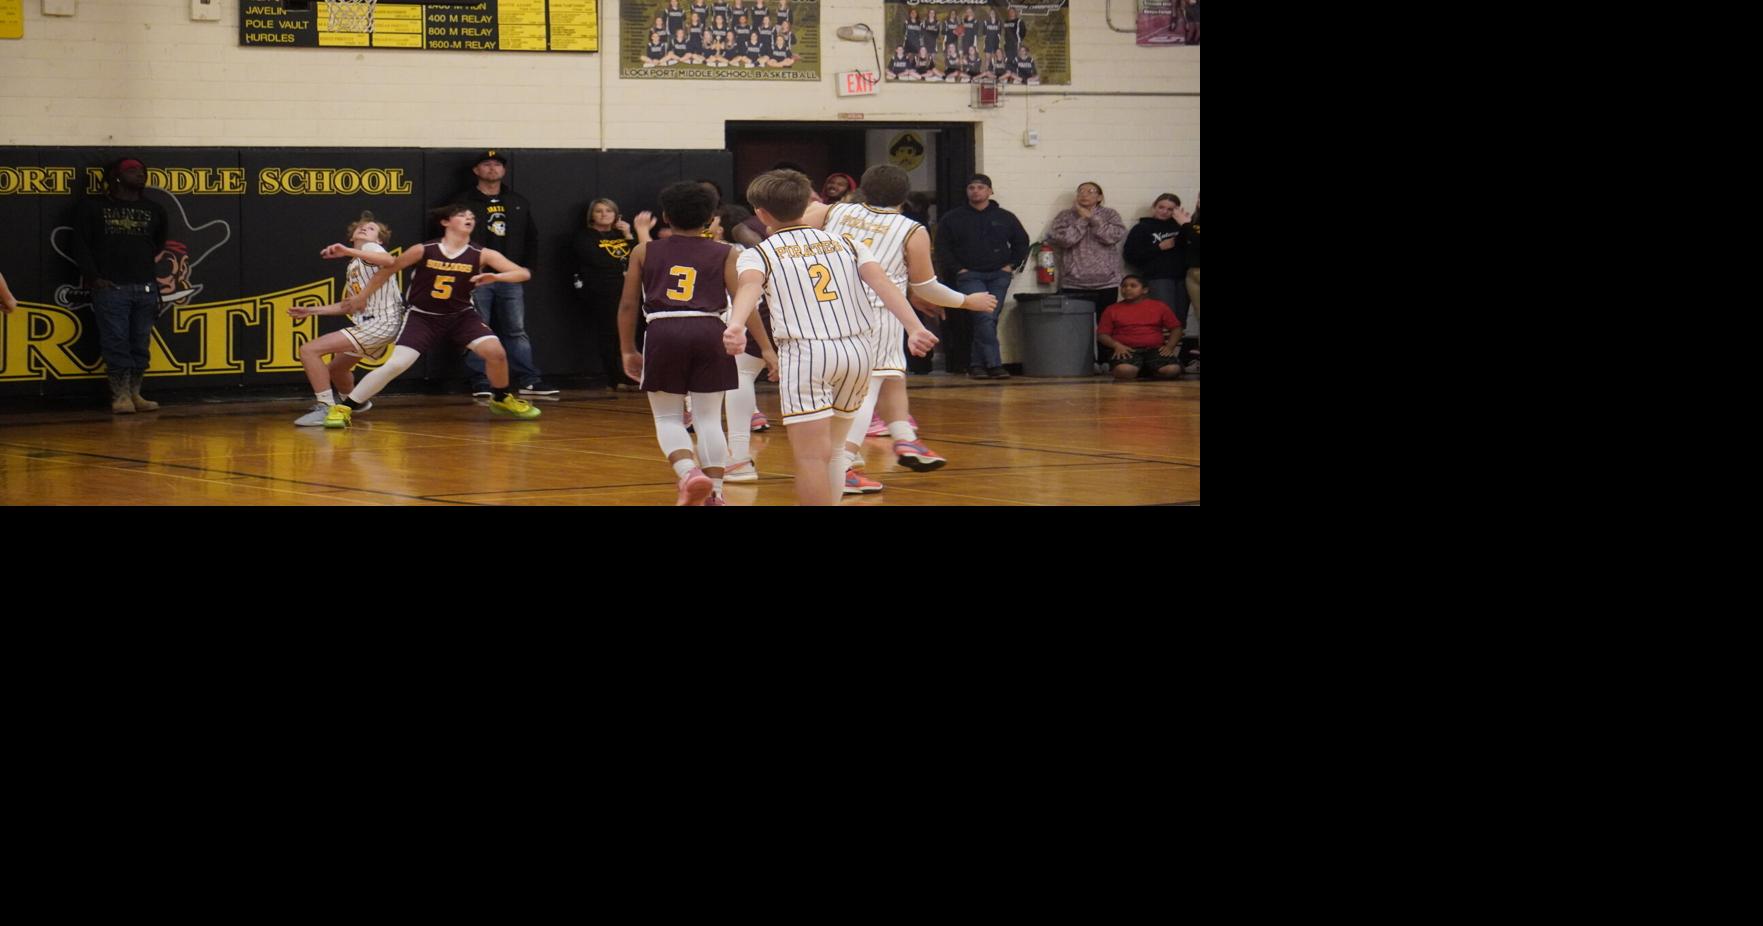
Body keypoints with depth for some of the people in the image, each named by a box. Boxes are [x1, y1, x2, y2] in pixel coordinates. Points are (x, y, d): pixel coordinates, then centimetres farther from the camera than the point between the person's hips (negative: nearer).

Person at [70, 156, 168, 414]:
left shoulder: (153, 210, 16)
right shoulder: (92, 207, 6)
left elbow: (159, 243, 27)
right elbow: (81, 244, 3)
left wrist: (150, 270, 14)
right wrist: (93, 276, -6)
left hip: (145, 287, 4)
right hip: (110, 287, -3)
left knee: (140, 344, 2)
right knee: (116, 343, -6)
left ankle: (135, 394, 8)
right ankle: (120, 396, -3)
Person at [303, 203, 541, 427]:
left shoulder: (481, 255, -12)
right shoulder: (424, 251, -14)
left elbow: (524, 273, -17)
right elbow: (389, 270, 0)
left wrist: (496, 277, -35)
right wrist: (362, 297, 8)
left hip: (461, 316, 2)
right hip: (422, 317, -2)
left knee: (495, 351, -18)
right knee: (396, 364, -18)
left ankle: (502, 399, 12)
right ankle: (343, 408, -9)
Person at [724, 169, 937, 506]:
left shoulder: (758, 254, 8)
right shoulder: (845, 243, 19)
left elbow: (750, 286, -15)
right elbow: (881, 282, 2)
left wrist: (735, 326, -34)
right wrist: (914, 327, -9)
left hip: (806, 352, -5)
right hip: (859, 350, 5)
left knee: (812, 458, -4)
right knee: (832, 448, 21)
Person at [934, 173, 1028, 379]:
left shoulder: (1004, 217, 10)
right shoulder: (953, 219, 6)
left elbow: (1022, 242, 20)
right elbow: (942, 248, 8)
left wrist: (1011, 265, 8)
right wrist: (957, 268, -2)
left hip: (999, 276, 3)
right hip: (969, 275, -3)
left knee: (989, 319, -2)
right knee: (985, 317, -19)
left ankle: (977, 364, 7)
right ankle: (994, 364, -19)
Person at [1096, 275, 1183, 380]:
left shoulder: (1159, 307, 15)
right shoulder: (1112, 310, 13)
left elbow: (1176, 328, 16)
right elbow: (1102, 335, 8)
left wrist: (1169, 346, -3)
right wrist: (1117, 345, -11)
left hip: (1155, 349, 1)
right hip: (1127, 351, -1)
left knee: (1172, 370, -31)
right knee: (1124, 370, -39)